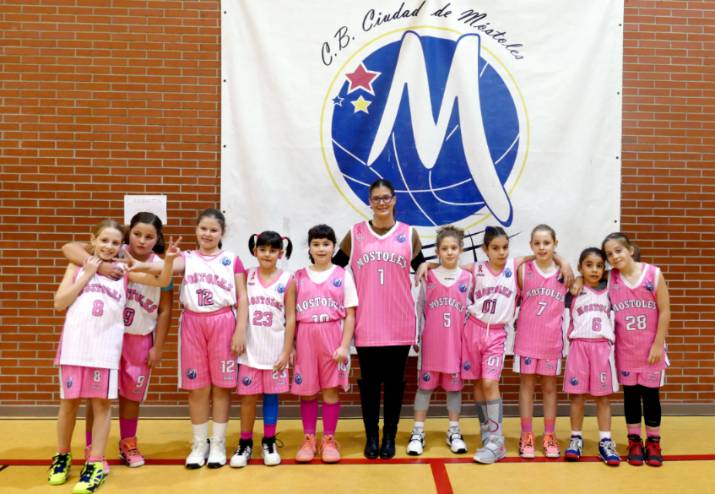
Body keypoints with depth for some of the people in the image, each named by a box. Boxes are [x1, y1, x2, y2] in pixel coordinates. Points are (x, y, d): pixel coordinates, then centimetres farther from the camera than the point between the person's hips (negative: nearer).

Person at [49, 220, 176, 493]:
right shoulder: (77, 266, 9)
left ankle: (95, 464, 12)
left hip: (106, 346, 0)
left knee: (102, 402, 3)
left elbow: (161, 281, 2)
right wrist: (87, 274, -4)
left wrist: (168, 260, -18)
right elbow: (59, 303, 1)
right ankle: (62, 456, 30)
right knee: (69, 401, 9)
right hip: (75, 344, 1)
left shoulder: (124, 269, 9)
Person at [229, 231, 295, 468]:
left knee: (271, 396, 10)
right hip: (250, 349, 1)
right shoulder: (247, 277, 1)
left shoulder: (287, 280, -3)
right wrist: (237, 337, -8)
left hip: (275, 349, -1)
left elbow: (291, 318, -3)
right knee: (248, 397, 7)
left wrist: (287, 351, -6)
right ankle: (245, 443, 21)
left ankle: (269, 442, 24)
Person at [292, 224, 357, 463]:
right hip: (305, 338, 1)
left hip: (333, 336, -1)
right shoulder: (299, 276, 6)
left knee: (331, 390, 5)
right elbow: (293, 315, 7)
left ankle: (329, 440, 18)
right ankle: (308, 439, 21)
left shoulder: (343, 276, 2)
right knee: (307, 391, 7)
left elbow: (350, 316, 0)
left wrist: (344, 346, -8)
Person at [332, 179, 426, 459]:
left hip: (399, 323, 1)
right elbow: (334, 266, 10)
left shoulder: (409, 234, 6)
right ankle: (371, 437, 21)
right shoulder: (355, 234, 4)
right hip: (366, 323, 0)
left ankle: (390, 437, 22)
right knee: (369, 381, 8)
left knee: (394, 380, 9)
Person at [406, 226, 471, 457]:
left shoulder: (468, 278, 2)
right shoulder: (429, 277, 1)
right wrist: (416, 336, -1)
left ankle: (454, 432, 23)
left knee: (454, 386, 10)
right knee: (425, 384, 6)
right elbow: (420, 309, 3)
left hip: (457, 341, 1)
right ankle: (418, 433, 14)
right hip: (431, 341, 0)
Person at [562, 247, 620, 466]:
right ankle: (576, 439, 14)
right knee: (577, 395, 3)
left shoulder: (608, 291, 10)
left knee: (602, 396, 4)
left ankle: (605, 441, 10)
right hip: (579, 346, -1)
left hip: (602, 347, 1)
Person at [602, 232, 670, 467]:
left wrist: (658, 344, -9)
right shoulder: (609, 279, -3)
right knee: (630, 393, 10)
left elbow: (664, 311, -7)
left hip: (651, 348, -1)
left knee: (650, 393, 7)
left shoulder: (653, 274, -9)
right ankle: (634, 441, 22)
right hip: (625, 349, 2)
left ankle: (653, 442, 21)